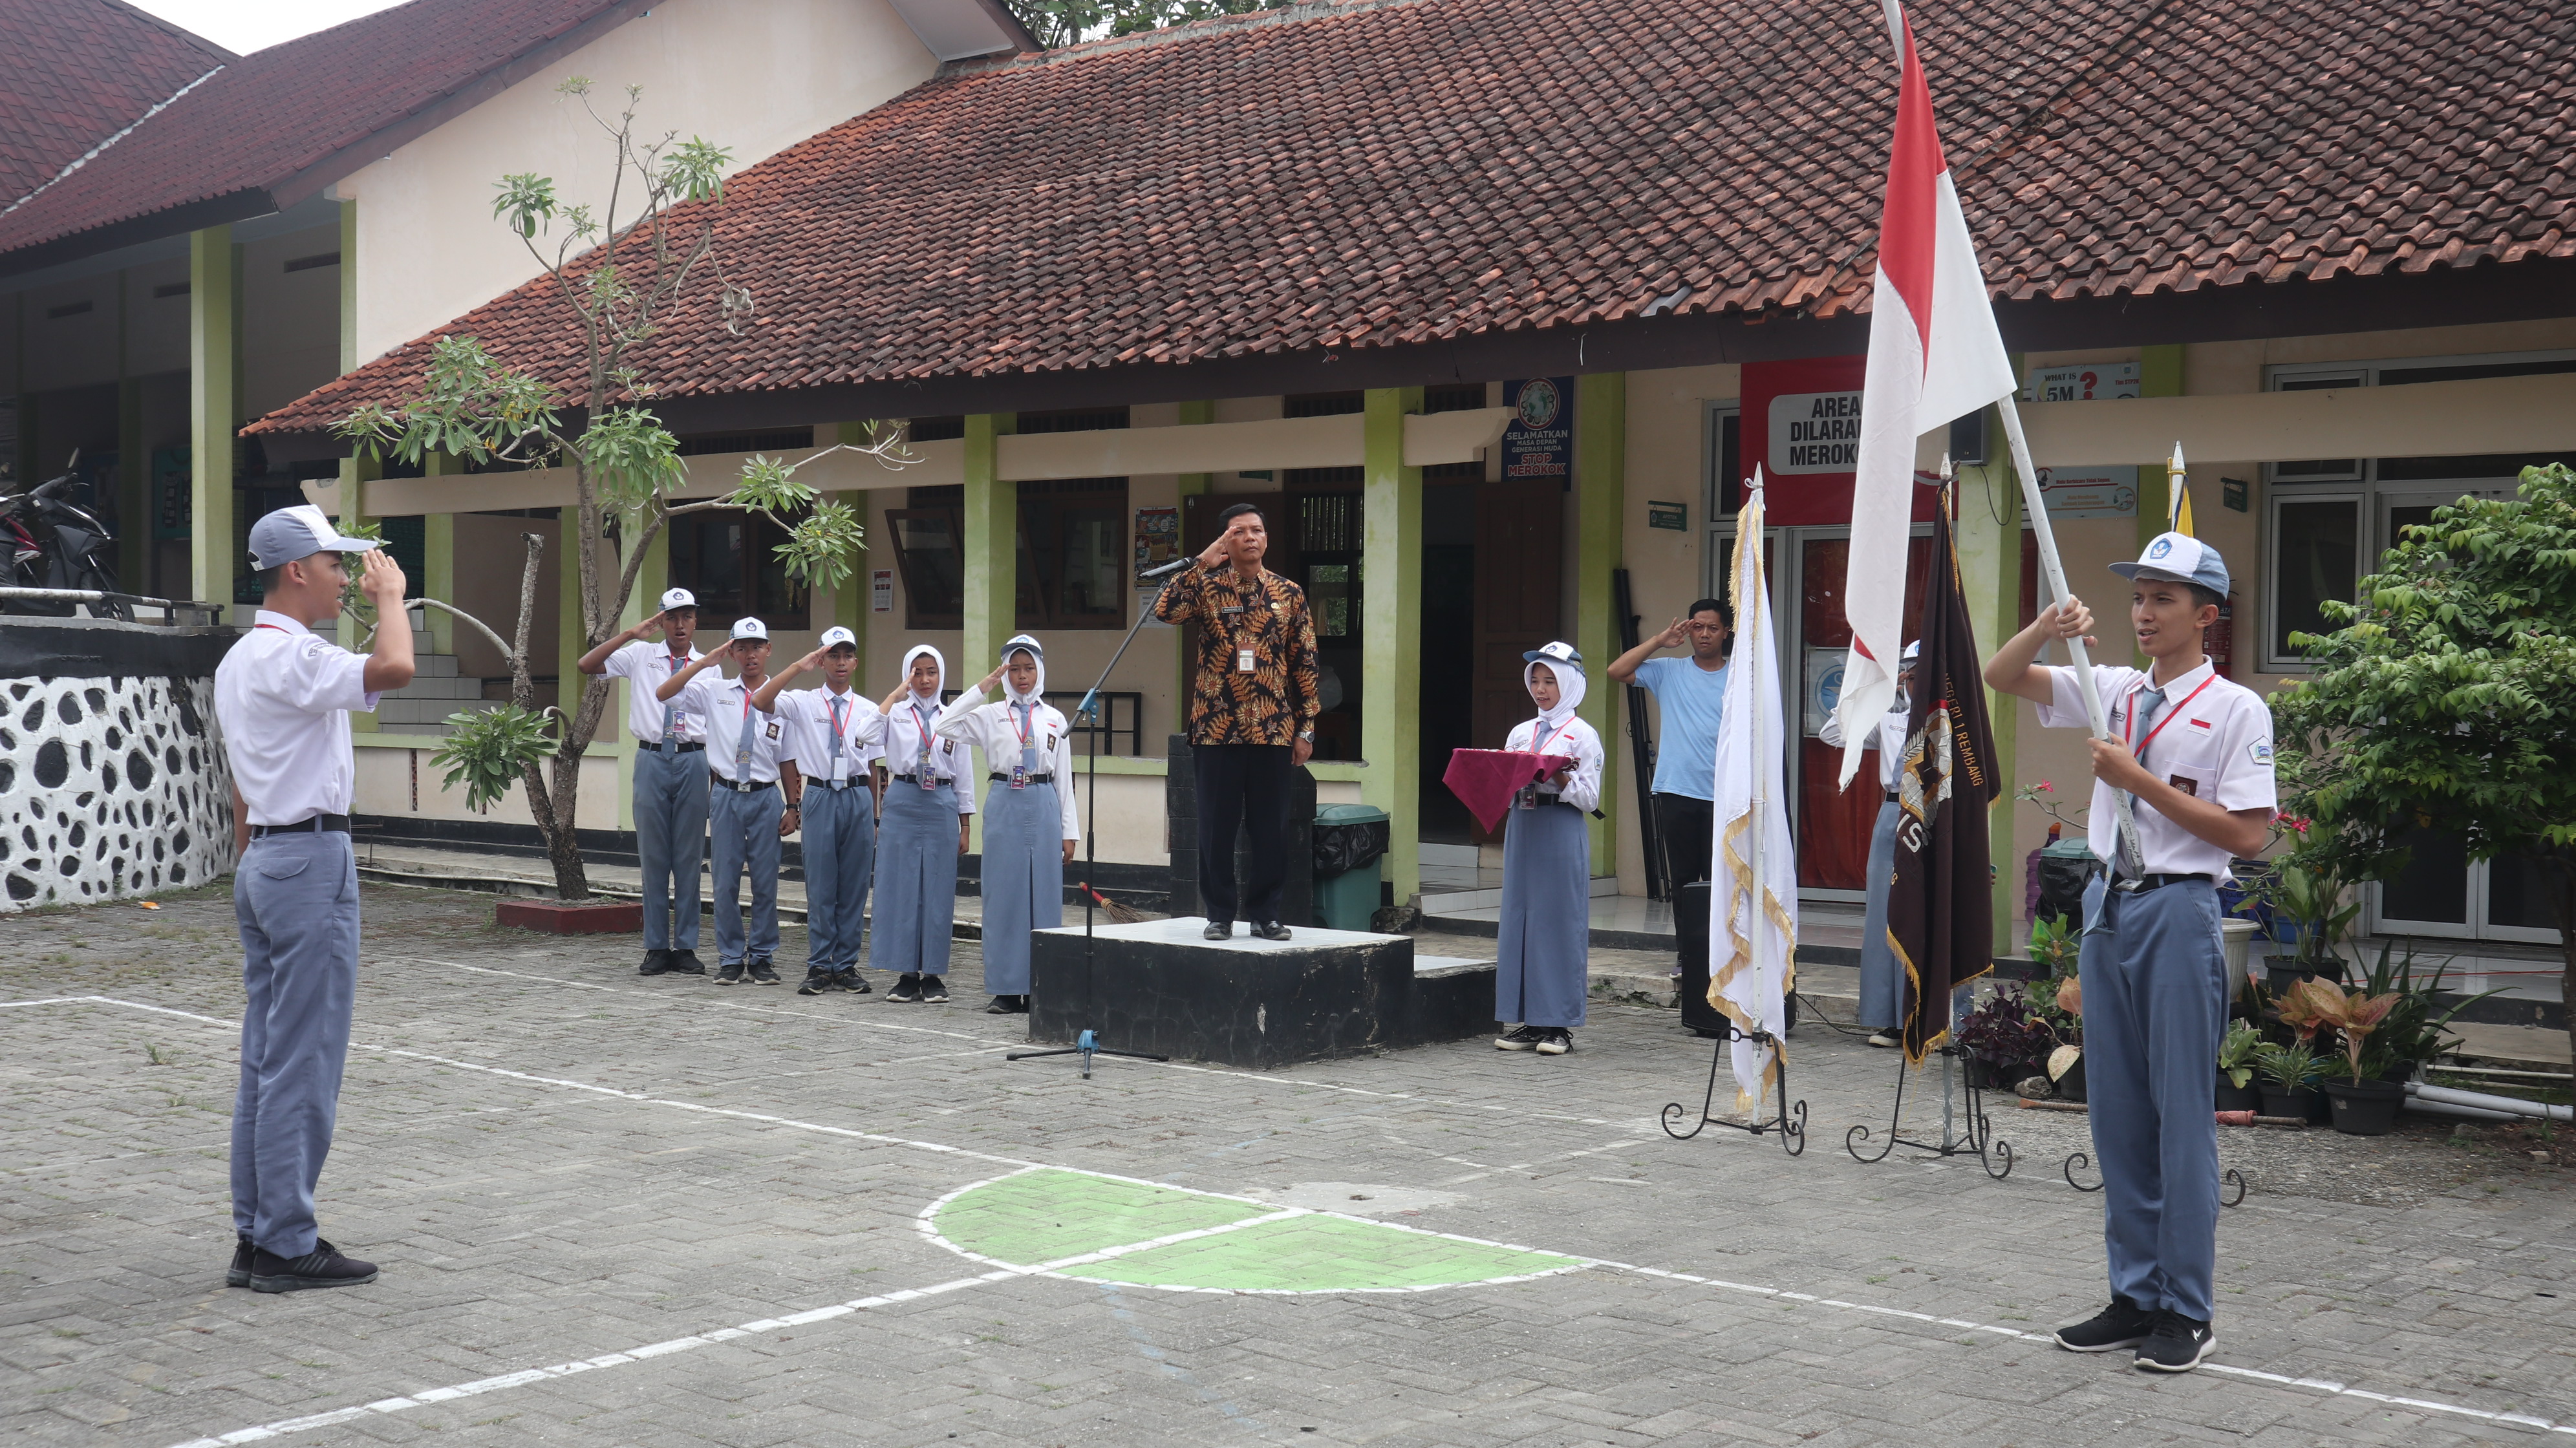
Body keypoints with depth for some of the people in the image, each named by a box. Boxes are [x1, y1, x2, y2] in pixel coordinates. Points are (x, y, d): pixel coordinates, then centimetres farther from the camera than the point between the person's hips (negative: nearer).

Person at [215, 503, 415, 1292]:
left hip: (262, 859, 10)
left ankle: (255, 1236, 15)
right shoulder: (292, 656, -16)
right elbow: (393, 669, -33)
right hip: (312, 858, -10)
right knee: (304, 1065, -6)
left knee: (265, 1062, 11)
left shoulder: (238, 659, 17)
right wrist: (388, 596, -16)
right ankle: (287, 1244, -2)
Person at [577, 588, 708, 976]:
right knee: (653, 857, 3)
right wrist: (630, 634, -10)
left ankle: (686, 947, 9)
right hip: (652, 759, 0)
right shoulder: (640, 656, 7)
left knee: (689, 857, 2)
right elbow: (586, 665, -3)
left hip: (693, 760, 0)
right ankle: (656, 948, 9)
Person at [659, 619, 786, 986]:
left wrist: (793, 808, 0)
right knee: (726, 881, 4)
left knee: (766, 882, 2)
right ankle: (731, 959, 13)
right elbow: (663, 694, -3)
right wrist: (706, 661, -9)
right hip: (726, 794, 1)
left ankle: (762, 957, 13)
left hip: (765, 797, -1)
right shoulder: (715, 692, 6)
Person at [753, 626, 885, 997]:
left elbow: (874, 767, 13)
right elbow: (760, 701, -15)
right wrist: (798, 668, -17)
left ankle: (846, 966, 11)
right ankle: (819, 967, 7)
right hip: (819, 796, -2)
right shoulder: (803, 704, 3)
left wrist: (874, 816, 12)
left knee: (855, 886, 4)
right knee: (820, 886, 0)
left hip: (858, 797, 2)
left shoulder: (870, 712, 10)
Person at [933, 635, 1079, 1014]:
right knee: (1004, 894, 0)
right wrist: (982, 688, -10)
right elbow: (944, 726, -11)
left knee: (1044, 894, 1)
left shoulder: (1054, 719, 9)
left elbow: (1064, 779, 10)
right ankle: (1007, 989, 7)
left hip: (1044, 808, 1)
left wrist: (1069, 831, 7)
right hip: (1004, 807, -1)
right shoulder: (990, 715, 5)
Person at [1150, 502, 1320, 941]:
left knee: (1270, 827, 4)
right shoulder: (1207, 587, 2)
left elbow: (1305, 664, 7)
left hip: (1273, 731, 1)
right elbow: (1165, 609, -18)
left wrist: (1306, 727, 2)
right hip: (1216, 729, -1)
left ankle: (1265, 913, 14)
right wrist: (1202, 563, -17)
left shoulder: (1289, 594, 7)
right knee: (1217, 826, 3)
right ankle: (1220, 913, 13)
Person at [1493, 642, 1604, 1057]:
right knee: (1518, 919, 5)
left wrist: (1560, 778, -20)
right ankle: (1528, 1022, 11)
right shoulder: (1520, 732, 15)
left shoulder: (1582, 735, -1)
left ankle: (1558, 1024, 1)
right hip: (1521, 830, 6)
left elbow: (1590, 798, -6)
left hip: (1563, 833, -6)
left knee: (1559, 922, -4)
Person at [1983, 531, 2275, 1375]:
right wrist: (2047, 629, -9)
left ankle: (2187, 1312, 6)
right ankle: (2135, 1296, 19)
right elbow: (2001, 677, 10)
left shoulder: (2236, 709, -6)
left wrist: (2140, 781, -14)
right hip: (2108, 903, 6)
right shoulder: (2114, 691, 12)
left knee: (2182, 1115, -2)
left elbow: (2247, 833, -12)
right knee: (2117, 1113, 10)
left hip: (2180, 909, -6)